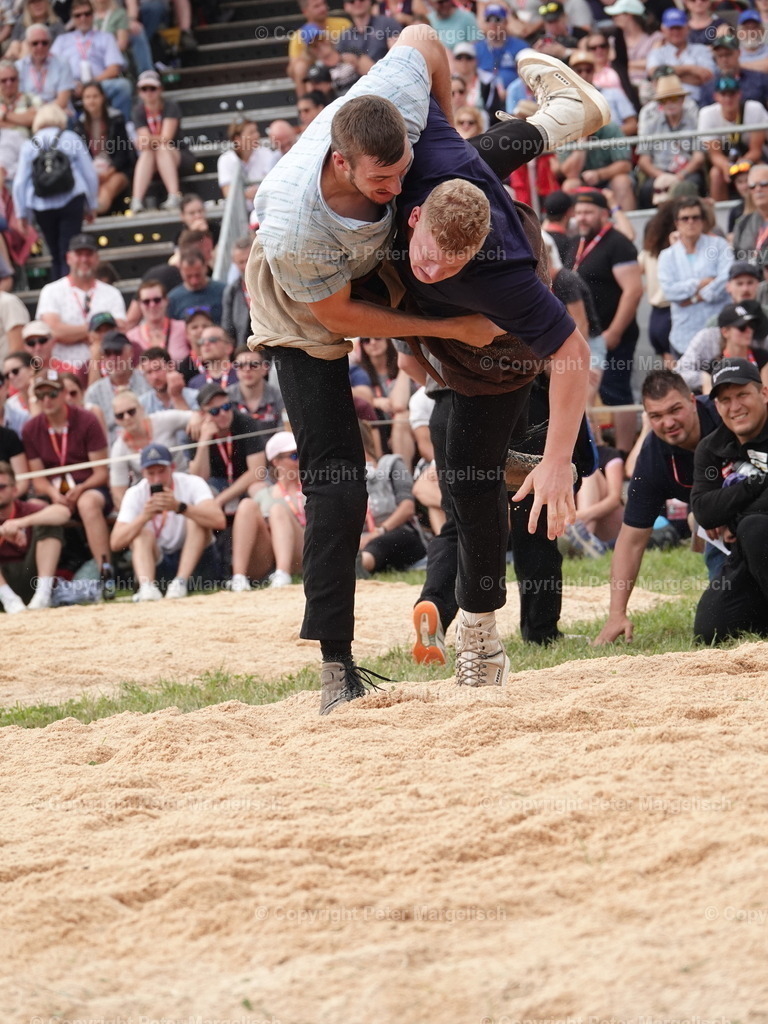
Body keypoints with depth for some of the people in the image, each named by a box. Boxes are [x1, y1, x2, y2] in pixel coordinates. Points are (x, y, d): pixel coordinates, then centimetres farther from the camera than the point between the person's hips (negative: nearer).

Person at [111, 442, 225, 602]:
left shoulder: (192, 484, -12)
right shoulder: (135, 494, -6)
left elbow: (219, 521, -31)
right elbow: (116, 543, -19)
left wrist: (179, 507, -43)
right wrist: (145, 516, -35)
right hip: (157, 564, 1)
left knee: (197, 517, -22)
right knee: (142, 533, -23)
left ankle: (181, 582, -34)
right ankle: (147, 586, -45)